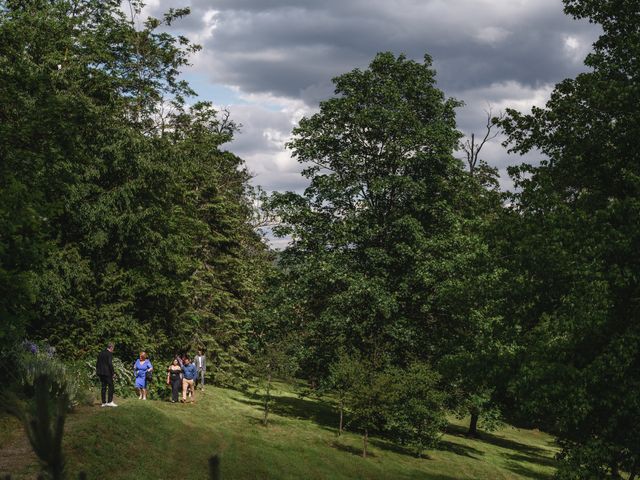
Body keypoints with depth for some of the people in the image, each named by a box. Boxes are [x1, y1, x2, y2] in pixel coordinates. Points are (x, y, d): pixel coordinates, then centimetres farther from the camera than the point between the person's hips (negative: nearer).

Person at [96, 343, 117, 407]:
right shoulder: (110, 353, -10)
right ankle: (110, 402, -7)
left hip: (101, 373, 7)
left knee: (103, 387, 9)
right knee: (111, 387, -2)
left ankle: (104, 402, 9)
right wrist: (112, 373, -11)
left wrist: (98, 373, 18)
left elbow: (97, 364, 14)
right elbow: (110, 364, -17)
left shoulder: (100, 353, 13)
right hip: (107, 372, -7)